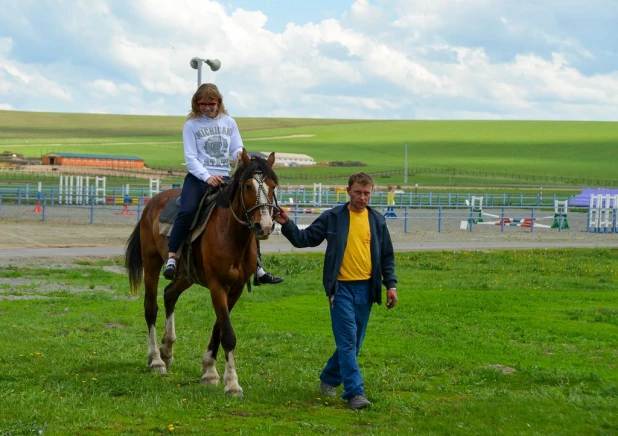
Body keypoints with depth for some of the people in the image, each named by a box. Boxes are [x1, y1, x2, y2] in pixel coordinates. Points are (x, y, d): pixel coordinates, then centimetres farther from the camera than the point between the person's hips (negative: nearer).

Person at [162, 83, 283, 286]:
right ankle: (171, 258, -29)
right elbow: (190, 157, -5)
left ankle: (257, 268, 2)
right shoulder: (191, 125, 2)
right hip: (198, 178, -3)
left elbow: (237, 149, 9)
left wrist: (240, 154, -17)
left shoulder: (229, 122, 12)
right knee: (187, 212, -30)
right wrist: (207, 177, -20)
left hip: (224, 178, 3)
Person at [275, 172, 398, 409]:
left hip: (366, 288, 4)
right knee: (347, 341, -11)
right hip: (341, 287, -4)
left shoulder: (378, 220, 8)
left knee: (354, 342, 11)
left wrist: (391, 285, 7)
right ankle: (355, 392, -13)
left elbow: (387, 256, 15)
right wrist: (287, 225, -14)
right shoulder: (332, 218, 0)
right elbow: (304, 239, 2)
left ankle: (329, 379, 30)